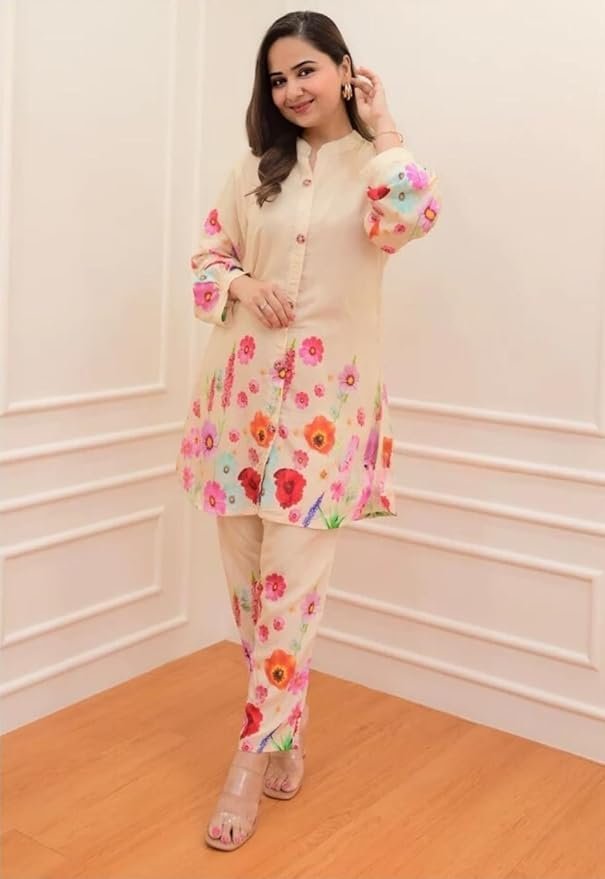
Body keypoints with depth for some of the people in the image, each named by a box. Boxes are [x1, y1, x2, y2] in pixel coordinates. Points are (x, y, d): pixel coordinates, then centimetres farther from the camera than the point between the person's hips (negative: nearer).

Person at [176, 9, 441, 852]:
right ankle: (285, 729, 29)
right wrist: (243, 284, -6)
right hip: (243, 385, 5)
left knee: (291, 580, -3)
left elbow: (412, 217, -22)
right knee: (247, 576, 10)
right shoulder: (256, 167, 12)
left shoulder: (377, 163, 0)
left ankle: (251, 763, 9)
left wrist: (381, 125, -8)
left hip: (326, 396, -4)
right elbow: (208, 255, 16)